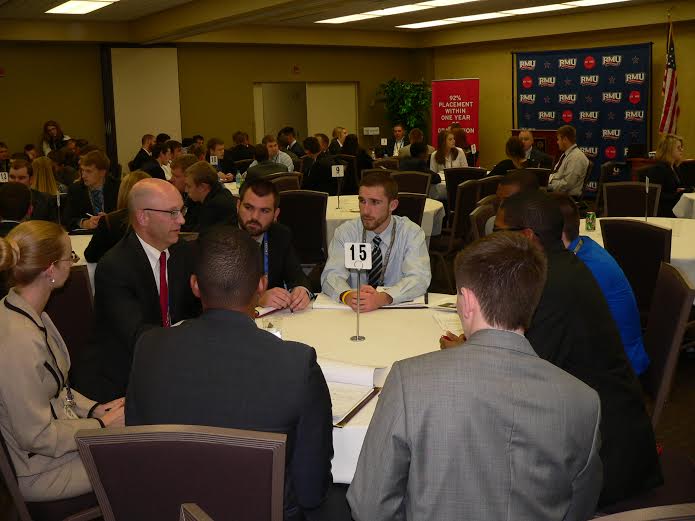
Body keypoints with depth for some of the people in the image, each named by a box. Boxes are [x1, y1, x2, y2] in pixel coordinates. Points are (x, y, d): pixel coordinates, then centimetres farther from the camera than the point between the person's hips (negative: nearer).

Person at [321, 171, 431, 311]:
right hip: (354, 314, 1)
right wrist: (347, 295, -34)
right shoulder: (345, 232, 0)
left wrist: (381, 298, -34)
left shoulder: (412, 233, -4)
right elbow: (331, 275, -11)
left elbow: (419, 278, -17)